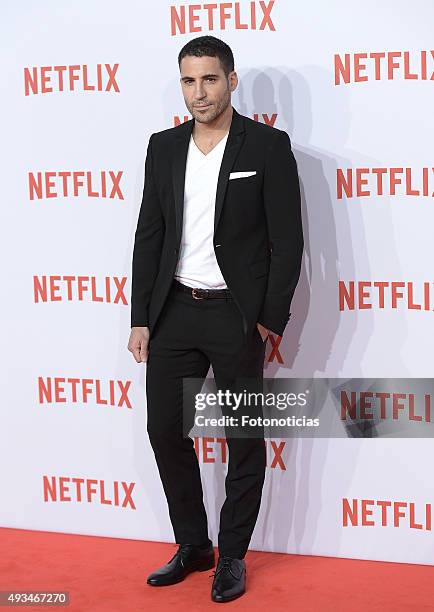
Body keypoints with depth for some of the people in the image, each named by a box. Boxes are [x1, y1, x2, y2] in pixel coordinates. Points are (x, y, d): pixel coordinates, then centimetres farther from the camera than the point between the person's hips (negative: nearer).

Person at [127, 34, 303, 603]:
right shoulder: (163, 147, 7)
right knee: (165, 429, 8)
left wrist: (271, 320, -10)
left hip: (237, 315, -4)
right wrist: (141, 318, 5)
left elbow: (287, 239, -6)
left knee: (244, 439, 6)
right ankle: (192, 545, 26)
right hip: (174, 311, 4)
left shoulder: (268, 145, -6)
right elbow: (149, 235, 9)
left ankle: (233, 556, 22)